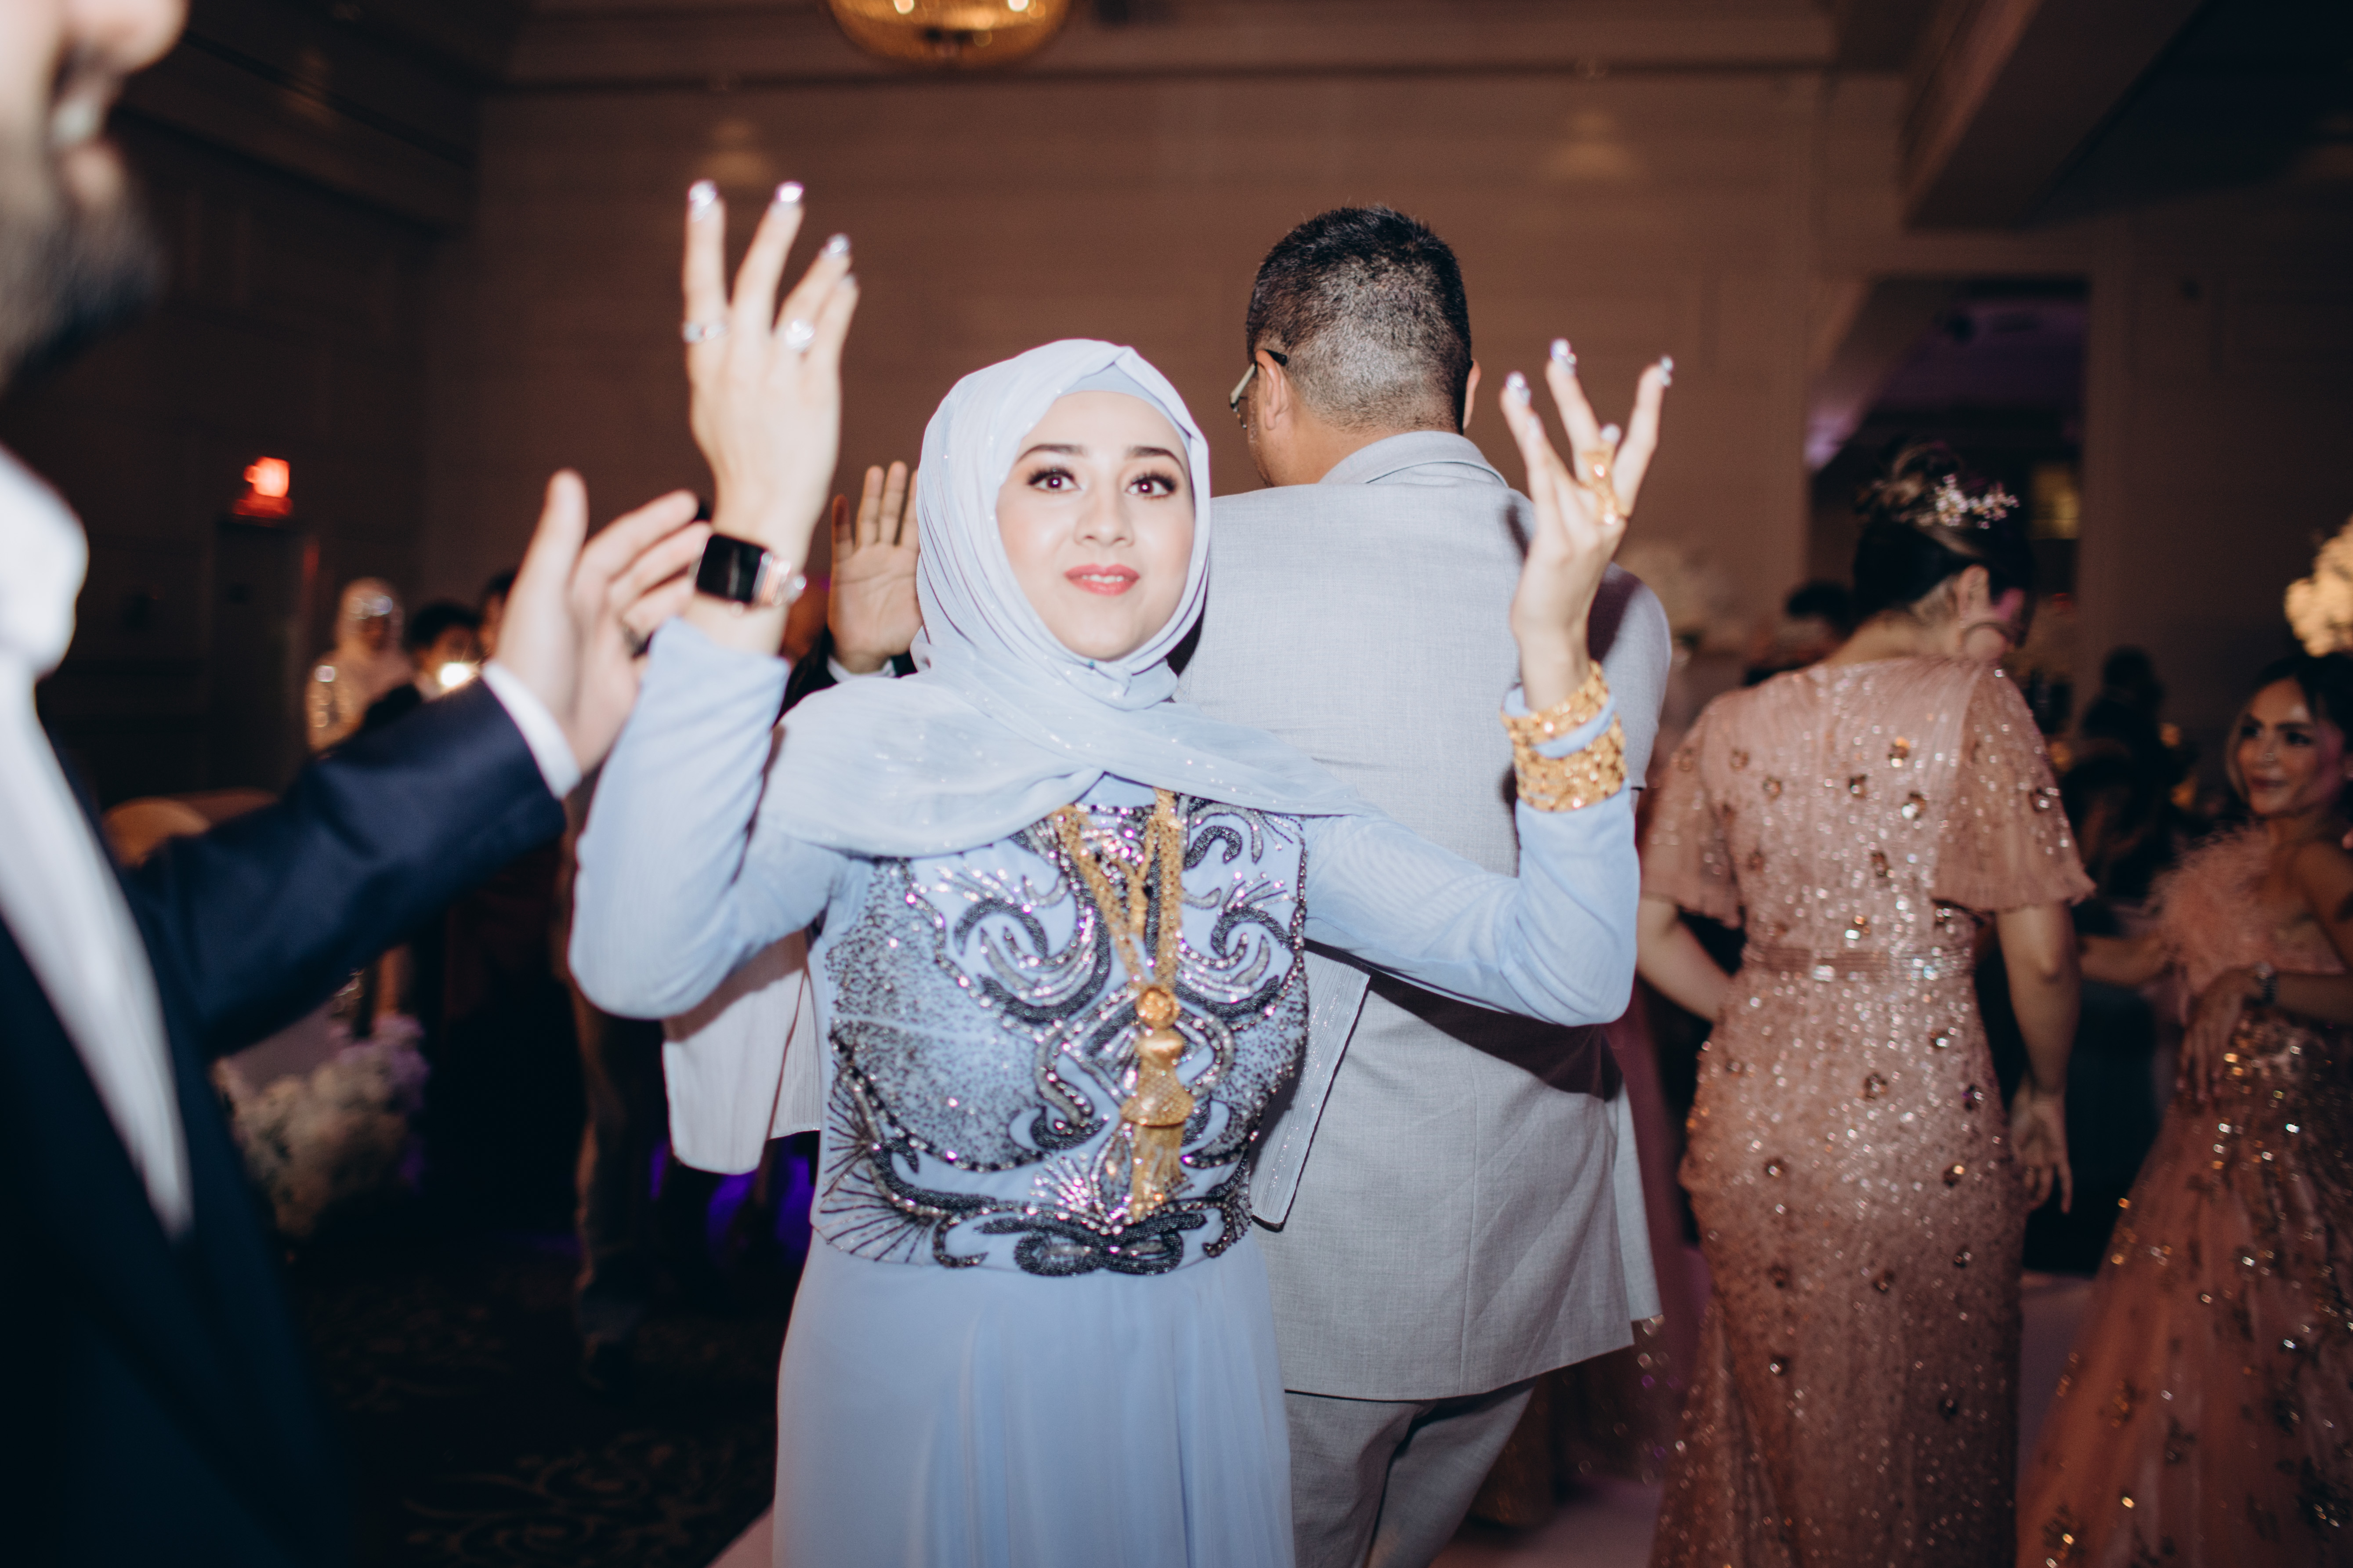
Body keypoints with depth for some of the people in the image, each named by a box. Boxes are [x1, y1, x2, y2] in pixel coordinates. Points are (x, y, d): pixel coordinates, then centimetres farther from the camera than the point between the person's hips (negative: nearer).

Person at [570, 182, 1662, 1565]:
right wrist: (755, 547, -40)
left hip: (1200, 1383, 4)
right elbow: (635, 965, -33)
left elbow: (1573, 973, -9)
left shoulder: (1259, 792, -1)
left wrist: (1556, 650, -21)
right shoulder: (865, 755, -13)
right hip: (923, 1384, -3)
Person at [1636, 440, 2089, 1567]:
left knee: (1763, 1424, 19)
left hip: (1755, 1125, 4)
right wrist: (2046, 1095, 6)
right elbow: (2039, 953, -9)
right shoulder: (1973, 708, -8)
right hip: (1916, 1127, -4)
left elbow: (1647, 930, 5)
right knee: (1917, 1439, 14)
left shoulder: (1731, 725, 5)